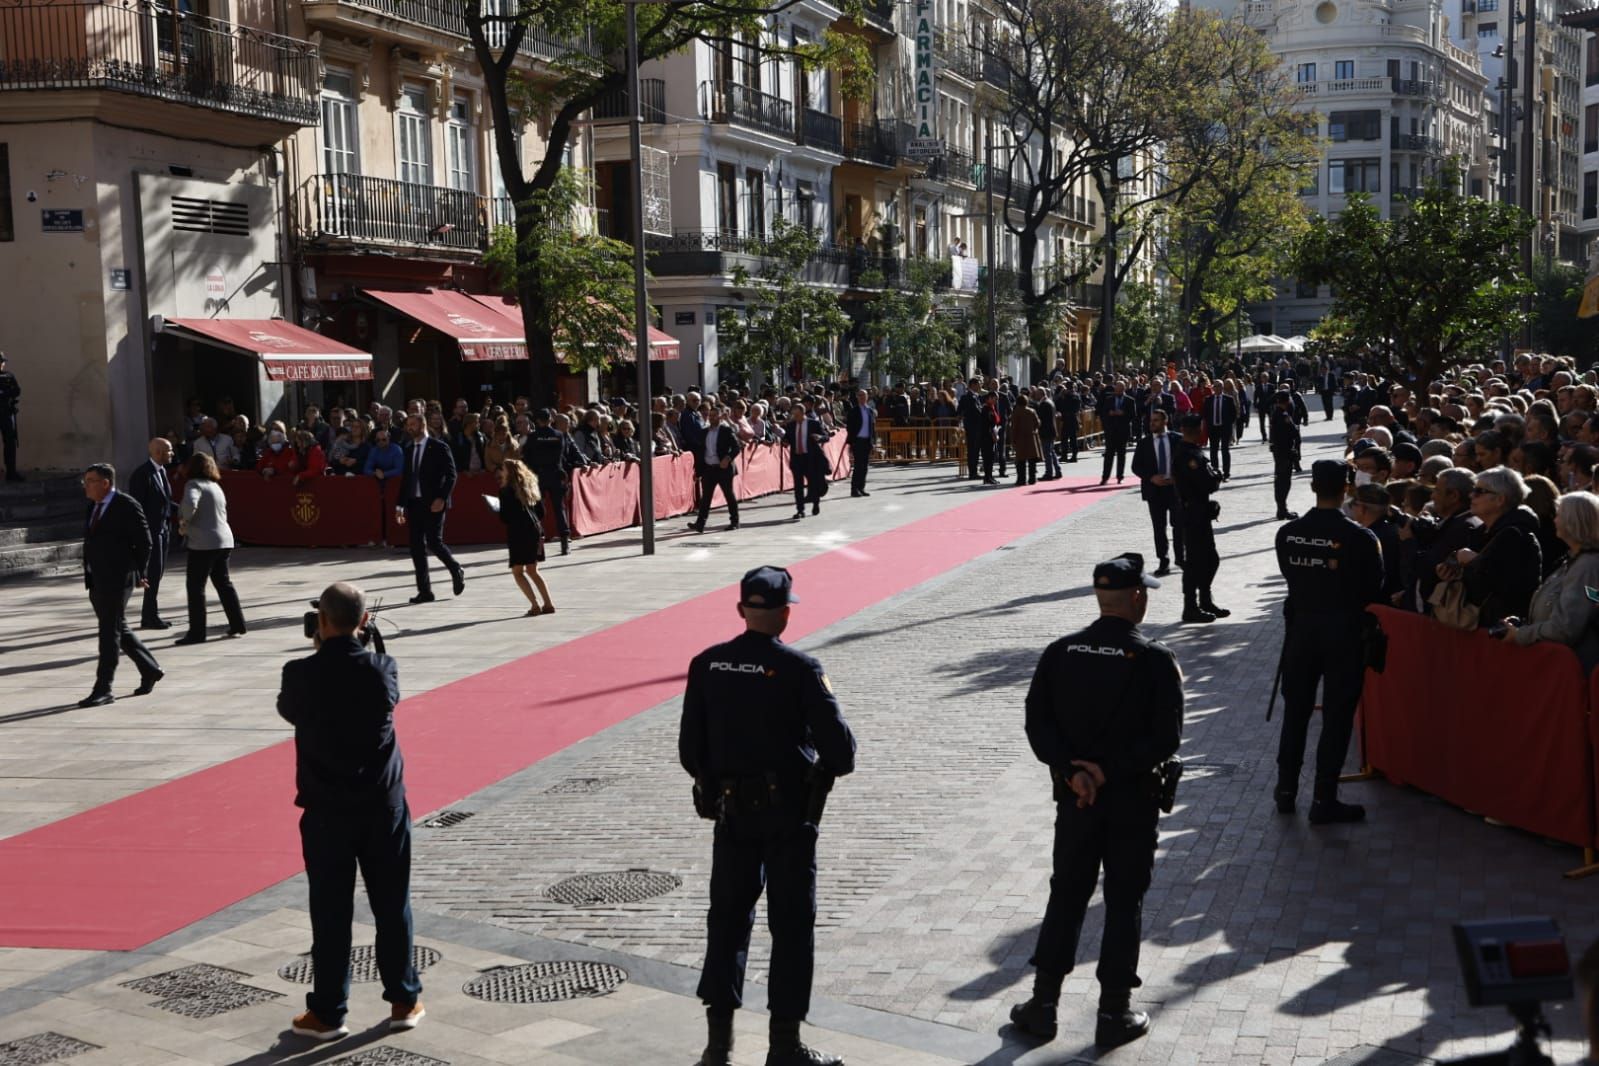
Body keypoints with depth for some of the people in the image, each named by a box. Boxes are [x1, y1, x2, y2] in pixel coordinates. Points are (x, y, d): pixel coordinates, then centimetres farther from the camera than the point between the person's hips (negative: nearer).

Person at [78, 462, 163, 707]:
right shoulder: (93, 506, 12)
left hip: (117, 579, -8)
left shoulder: (127, 506, -11)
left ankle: (102, 689, -5)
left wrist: (138, 574, -4)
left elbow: (144, 541, -9)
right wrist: (90, 574, 12)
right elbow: (92, 542, 17)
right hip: (96, 580, 8)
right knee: (118, 630, 15)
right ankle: (150, 671, 29)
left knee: (110, 632, -7)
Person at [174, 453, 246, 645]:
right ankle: (237, 625, 20)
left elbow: (190, 504, -29)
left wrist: (184, 521, -10)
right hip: (224, 540, 8)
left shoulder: (194, 484, -9)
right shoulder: (215, 486, 17)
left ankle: (197, 632, -4)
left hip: (204, 543, -8)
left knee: (195, 586, -3)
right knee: (223, 582, 18)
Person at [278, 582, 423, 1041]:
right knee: (392, 904, 13)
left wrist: (320, 652, 12)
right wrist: (357, 643, 15)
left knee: (330, 912, 7)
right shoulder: (382, 669, -9)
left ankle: (327, 1012, 15)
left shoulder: (301, 675, -13)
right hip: (383, 805, 2)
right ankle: (403, 1000, 22)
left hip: (327, 810, -1)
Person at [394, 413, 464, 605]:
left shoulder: (439, 447, -5)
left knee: (434, 542, -12)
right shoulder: (409, 449, 13)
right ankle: (425, 591, 7)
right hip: (414, 503, 6)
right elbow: (405, 478, 16)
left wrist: (441, 498, -18)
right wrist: (401, 505, 11)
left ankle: (457, 571, 15)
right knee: (417, 547, 3)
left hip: (433, 503, -6)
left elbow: (451, 475, -8)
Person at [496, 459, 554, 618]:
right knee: (532, 570, 18)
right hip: (535, 531, 7)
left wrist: (500, 514, 12)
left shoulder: (507, 491, -6)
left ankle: (535, 606, -8)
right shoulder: (530, 485, 14)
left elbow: (505, 518, -8)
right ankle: (548, 604, 13)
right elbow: (541, 511, 13)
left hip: (519, 533, -7)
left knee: (517, 571, 1)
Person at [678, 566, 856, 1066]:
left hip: (730, 811, 4)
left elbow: (689, 749, 1)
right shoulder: (799, 669, -15)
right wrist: (824, 770, 4)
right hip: (788, 811, -4)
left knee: (728, 917, 15)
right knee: (792, 926, 7)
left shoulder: (707, 665, -3)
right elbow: (840, 748, -17)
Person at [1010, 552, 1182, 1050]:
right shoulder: (1155, 659, -12)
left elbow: (1037, 725, -7)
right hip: (1133, 801, -3)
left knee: (1066, 895, 14)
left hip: (1074, 797, 3)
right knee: (1124, 901, 8)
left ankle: (1043, 1004, 18)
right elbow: (1165, 738, -17)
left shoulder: (1059, 653, -2)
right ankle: (1114, 1013, 13)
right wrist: (1108, 770, -14)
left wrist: (1072, 771, -11)